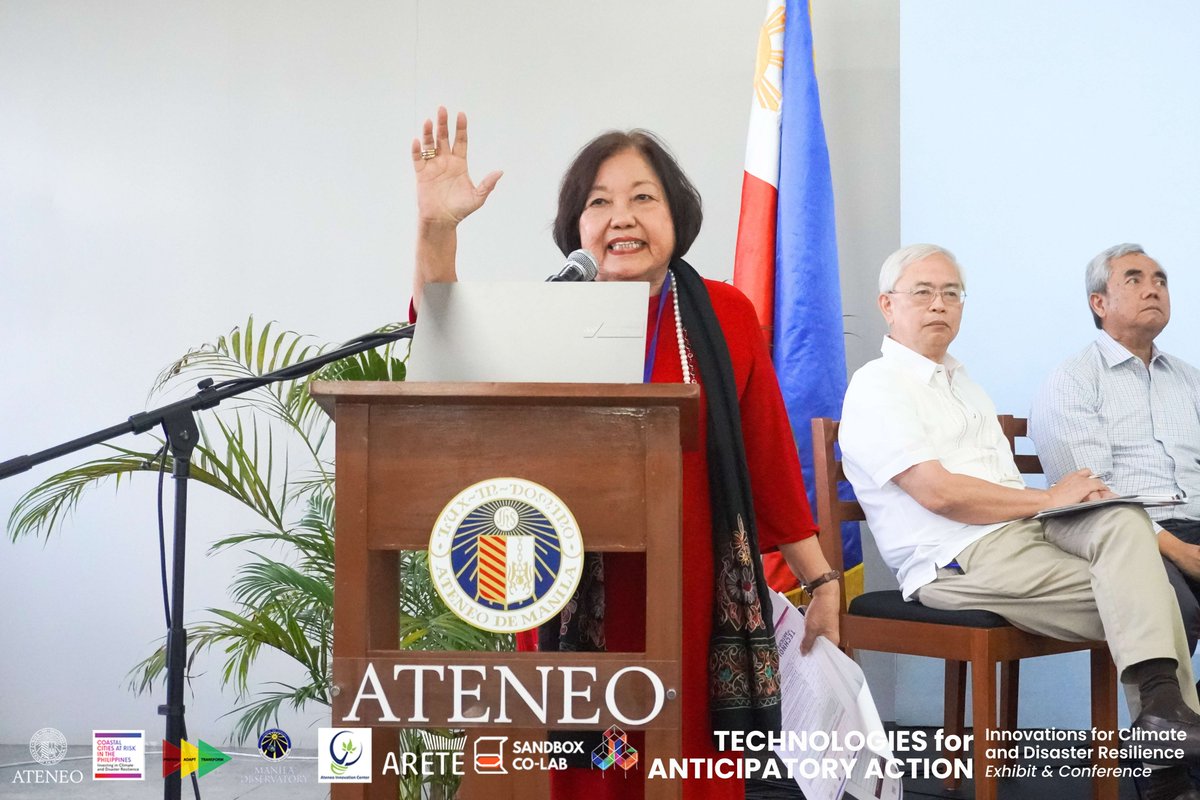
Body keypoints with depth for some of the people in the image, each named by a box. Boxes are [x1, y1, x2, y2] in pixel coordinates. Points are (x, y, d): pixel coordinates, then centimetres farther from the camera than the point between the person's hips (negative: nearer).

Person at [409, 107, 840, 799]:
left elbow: (770, 456, 5)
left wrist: (822, 581, 6)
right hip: (576, 599, 0)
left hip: (693, 598, 0)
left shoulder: (725, 315, 3)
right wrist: (437, 226, -27)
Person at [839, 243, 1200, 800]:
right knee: (1134, 602, -19)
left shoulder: (961, 382, 26)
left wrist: (1080, 494, 0)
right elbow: (939, 492, -16)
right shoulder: (877, 388, -3)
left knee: (1123, 520, -21)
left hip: (1023, 526, 7)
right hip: (962, 561, -7)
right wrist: (1049, 498, -9)